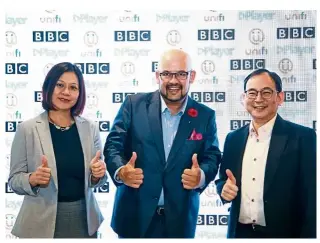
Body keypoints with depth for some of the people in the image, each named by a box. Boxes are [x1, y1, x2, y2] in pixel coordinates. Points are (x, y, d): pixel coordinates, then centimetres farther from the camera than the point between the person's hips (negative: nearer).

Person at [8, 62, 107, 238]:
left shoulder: (90, 128, -1)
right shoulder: (27, 129, -9)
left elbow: (95, 179, 6)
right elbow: (14, 179, -5)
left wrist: (97, 174, -15)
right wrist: (33, 179, -24)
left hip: (84, 219, 3)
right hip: (42, 222, -3)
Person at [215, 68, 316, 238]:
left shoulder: (303, 137, -10)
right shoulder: (233, 138, 4)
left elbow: (311, 200, -11)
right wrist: (224, 188, -9)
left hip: (283, 234, -4)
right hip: (240, 232, 4)